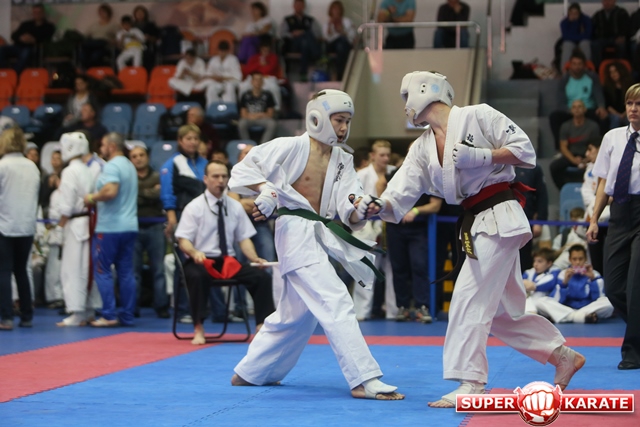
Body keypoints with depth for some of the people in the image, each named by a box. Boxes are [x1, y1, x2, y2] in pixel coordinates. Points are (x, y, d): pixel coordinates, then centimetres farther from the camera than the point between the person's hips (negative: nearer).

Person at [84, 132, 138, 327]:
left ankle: (109, 315, -4)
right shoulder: (130, 166, 18)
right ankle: (127, 316, 8)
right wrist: (97, 200, 19)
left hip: (110, 227, -8)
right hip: (130, 226, 8)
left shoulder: (112, 166, -12)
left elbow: (110, 191, -26)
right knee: (126, 272, 8)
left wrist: (92, 198, -10)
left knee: (102, 271, -1)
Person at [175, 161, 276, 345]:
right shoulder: (194, 207, -3)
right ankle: (198, 329, -28)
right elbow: (183, 240, -9)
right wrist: (195, 253, -32)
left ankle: (261, 326, -8)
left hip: (228, 261, 4)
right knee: (196, 276, -39)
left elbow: (244, 238, 10)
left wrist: (254, 258, -9)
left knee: (262, 277, -16)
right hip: (201, 261, -4)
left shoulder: (235, 206, 10)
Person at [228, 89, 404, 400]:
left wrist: (359, 210, -22)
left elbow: (347, 210, -1)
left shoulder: (342, 161, 11)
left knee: (296, 313, 19)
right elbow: (245, 167, -3)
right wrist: (265, 189, -18)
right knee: (336, 304, -17)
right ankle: (364, 380, -21)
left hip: (319, 236, 9)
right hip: (296, 231, -9)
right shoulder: (292, 147, -7)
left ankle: (249, 374, 33)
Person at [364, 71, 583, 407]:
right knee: (503, 310, 14)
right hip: (476, 226, 8)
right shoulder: (423, 149, 12)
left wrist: (482, 156, -18)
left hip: (498, 218, -8)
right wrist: (378, 207, -17)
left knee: (470, 298, -12)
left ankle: (471, 383, -9)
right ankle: (562, 355, 28)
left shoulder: (478, 116, -6)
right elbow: (400, 197, 3)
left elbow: (524, 150, -8)